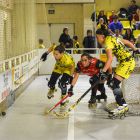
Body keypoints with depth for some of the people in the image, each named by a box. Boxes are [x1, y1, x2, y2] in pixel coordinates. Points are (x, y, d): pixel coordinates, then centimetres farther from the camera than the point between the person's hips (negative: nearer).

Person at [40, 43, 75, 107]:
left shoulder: (67, 60, -45)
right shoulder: (55, 51, -34)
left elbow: (72, 66, -25)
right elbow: (53, 47, -12)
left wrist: (71, 76, -24)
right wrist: (46, 53, -11)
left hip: (68, 68, -4)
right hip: (58, 67, 4)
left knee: (62, 83, -24)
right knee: (51, 84, 3)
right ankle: (52, 90, 42)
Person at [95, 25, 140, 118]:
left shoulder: (108, 42, -16)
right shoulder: (112, 38, 11)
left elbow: (110, 59, -28)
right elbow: (127, 42, 19)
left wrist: (103, 71, -33)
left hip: (127, 62, -10)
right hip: (124, 62, 10)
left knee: (114, 83, -17)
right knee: (112, 83, 6)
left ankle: (122, 107, -14)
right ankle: (124, 106, 9)